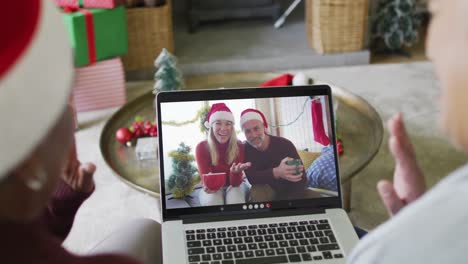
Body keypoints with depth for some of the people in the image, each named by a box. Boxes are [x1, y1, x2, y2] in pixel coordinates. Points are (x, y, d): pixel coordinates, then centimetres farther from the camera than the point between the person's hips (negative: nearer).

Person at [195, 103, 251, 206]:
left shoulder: (239, 146, -16)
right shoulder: (201, 147, -18)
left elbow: (235, 183, -20)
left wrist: (235, 172, -44)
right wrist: (208, 186, -46)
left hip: (234, 185, 0)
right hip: (213, 187, 0)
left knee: (235, 199, -35)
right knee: (212, 201, -35)